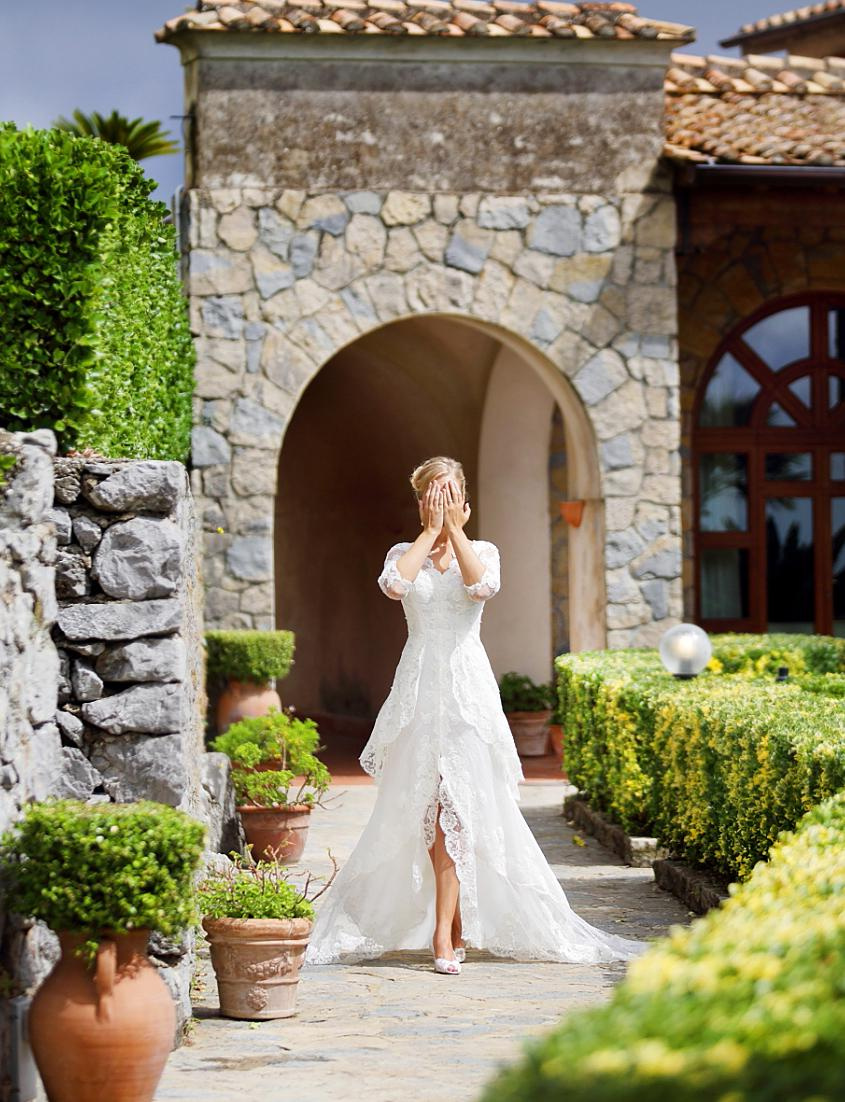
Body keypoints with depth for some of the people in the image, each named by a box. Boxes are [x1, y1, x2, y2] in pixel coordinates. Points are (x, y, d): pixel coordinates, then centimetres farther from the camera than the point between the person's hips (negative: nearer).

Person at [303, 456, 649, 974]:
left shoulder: (482, 551, 8)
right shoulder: (405, 553, 10)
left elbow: (483, 584, -15)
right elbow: (394, 584, -14)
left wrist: (455, 529, -8)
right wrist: (430, 531, -7)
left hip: (468, 686, -1)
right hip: (419, 688, 1)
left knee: (457, 807, -9)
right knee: (429, 810, 1)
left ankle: (443, 931, -10)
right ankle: (456, 926, 12)